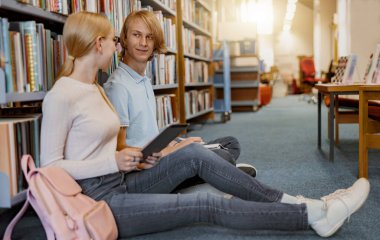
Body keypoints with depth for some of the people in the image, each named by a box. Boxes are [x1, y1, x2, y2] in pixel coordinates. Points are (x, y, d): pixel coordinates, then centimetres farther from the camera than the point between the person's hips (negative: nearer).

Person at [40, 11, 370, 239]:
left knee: (193, 154, -9)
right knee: (205, 205, -16)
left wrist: (130, 160, -2)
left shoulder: (95, 88, 11)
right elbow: (51, 166, -15)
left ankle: (289, 202, -6)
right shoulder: (60, 97, -17)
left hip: (120, 184, 8)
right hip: (98, 201, -8)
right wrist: (113, 162, -19)